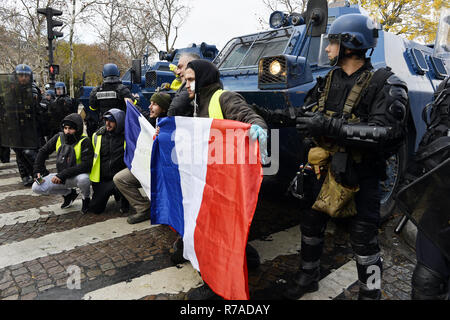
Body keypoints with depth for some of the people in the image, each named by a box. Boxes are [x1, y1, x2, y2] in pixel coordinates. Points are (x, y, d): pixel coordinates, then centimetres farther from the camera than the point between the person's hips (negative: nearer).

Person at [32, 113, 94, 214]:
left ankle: (86, 198, -2)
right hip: (61, 177, 6)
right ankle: (69, 193, 13)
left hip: (77, 176, -5)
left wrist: (62, 175, -31)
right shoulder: (59, 137, -3)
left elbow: (86, 165, -28)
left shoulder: (84, 142, -19)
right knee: (36, 187, -9)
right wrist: (38, 171, 2)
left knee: (84, 179, -39)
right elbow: (43, 151, 11)